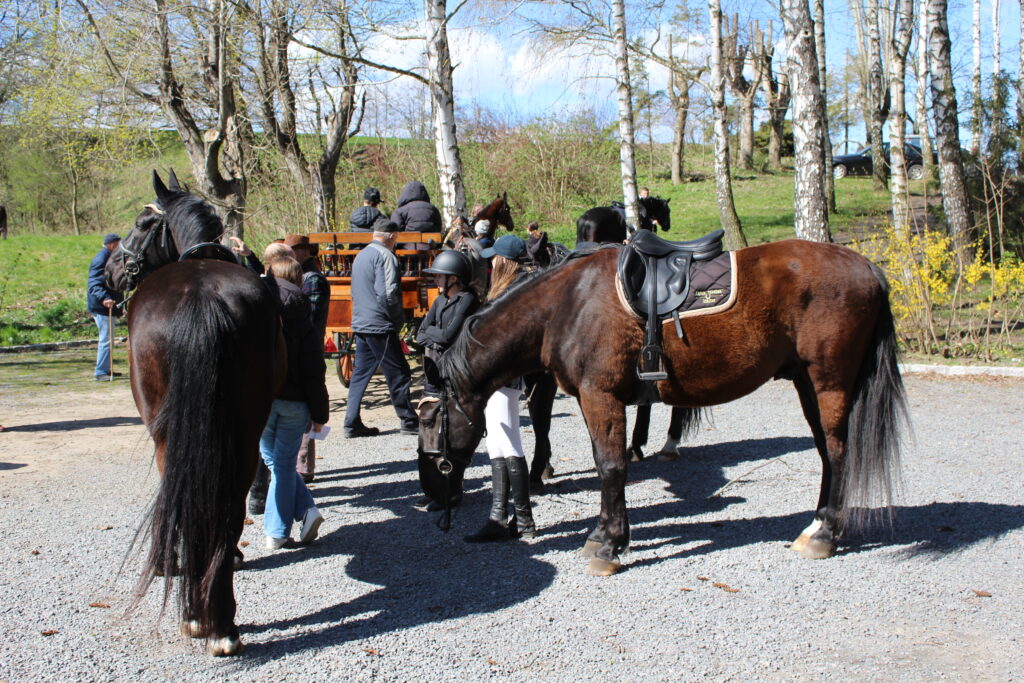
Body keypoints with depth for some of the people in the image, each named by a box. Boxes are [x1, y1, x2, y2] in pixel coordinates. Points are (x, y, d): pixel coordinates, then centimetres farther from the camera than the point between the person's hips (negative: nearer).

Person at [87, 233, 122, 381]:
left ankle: (106, 369, 27)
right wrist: (104, 298, -42)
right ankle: (100, 372, -6)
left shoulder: (107, 258, 17)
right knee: (106, 338, -9)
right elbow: (94, 284, -27)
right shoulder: (101, 259, -16)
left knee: (107, 338, 17)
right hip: (102, 307, -11)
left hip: (106, 307, 11)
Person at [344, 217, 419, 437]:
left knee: (360, 374, 10)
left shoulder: (360, 256, 16)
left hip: (360, 325, 9)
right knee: (398, 374, 0)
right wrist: (399, 318, -7)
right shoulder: (385, 256, -12)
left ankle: (352, 423, 9)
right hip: (381, 327, -9)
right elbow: (387, 293, -21)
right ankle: (409, 421, 5)